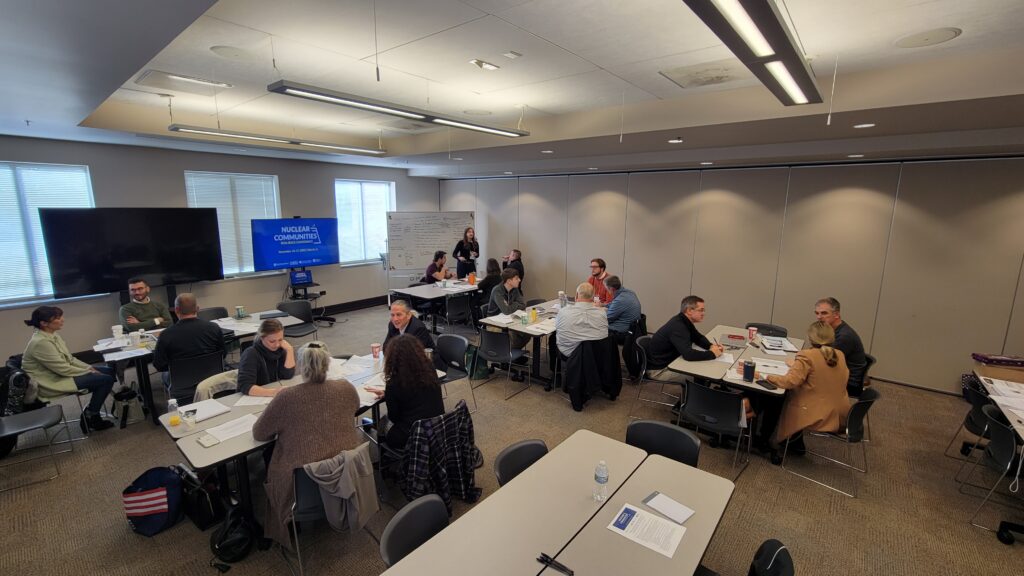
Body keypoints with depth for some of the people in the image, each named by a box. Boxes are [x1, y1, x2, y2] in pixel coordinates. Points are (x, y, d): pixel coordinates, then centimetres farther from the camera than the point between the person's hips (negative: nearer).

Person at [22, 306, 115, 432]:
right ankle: (90, 417, 1)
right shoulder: (41, 342, -26)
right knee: (106, 380, -18)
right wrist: (89, 372, -13)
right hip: (51, 383, -10)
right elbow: (63, 369, -24)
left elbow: (69, 358, 10)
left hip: (60, 372, 10)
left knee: (108, 371, 6)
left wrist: (90, 368, -1)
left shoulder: (52, 335, 3)